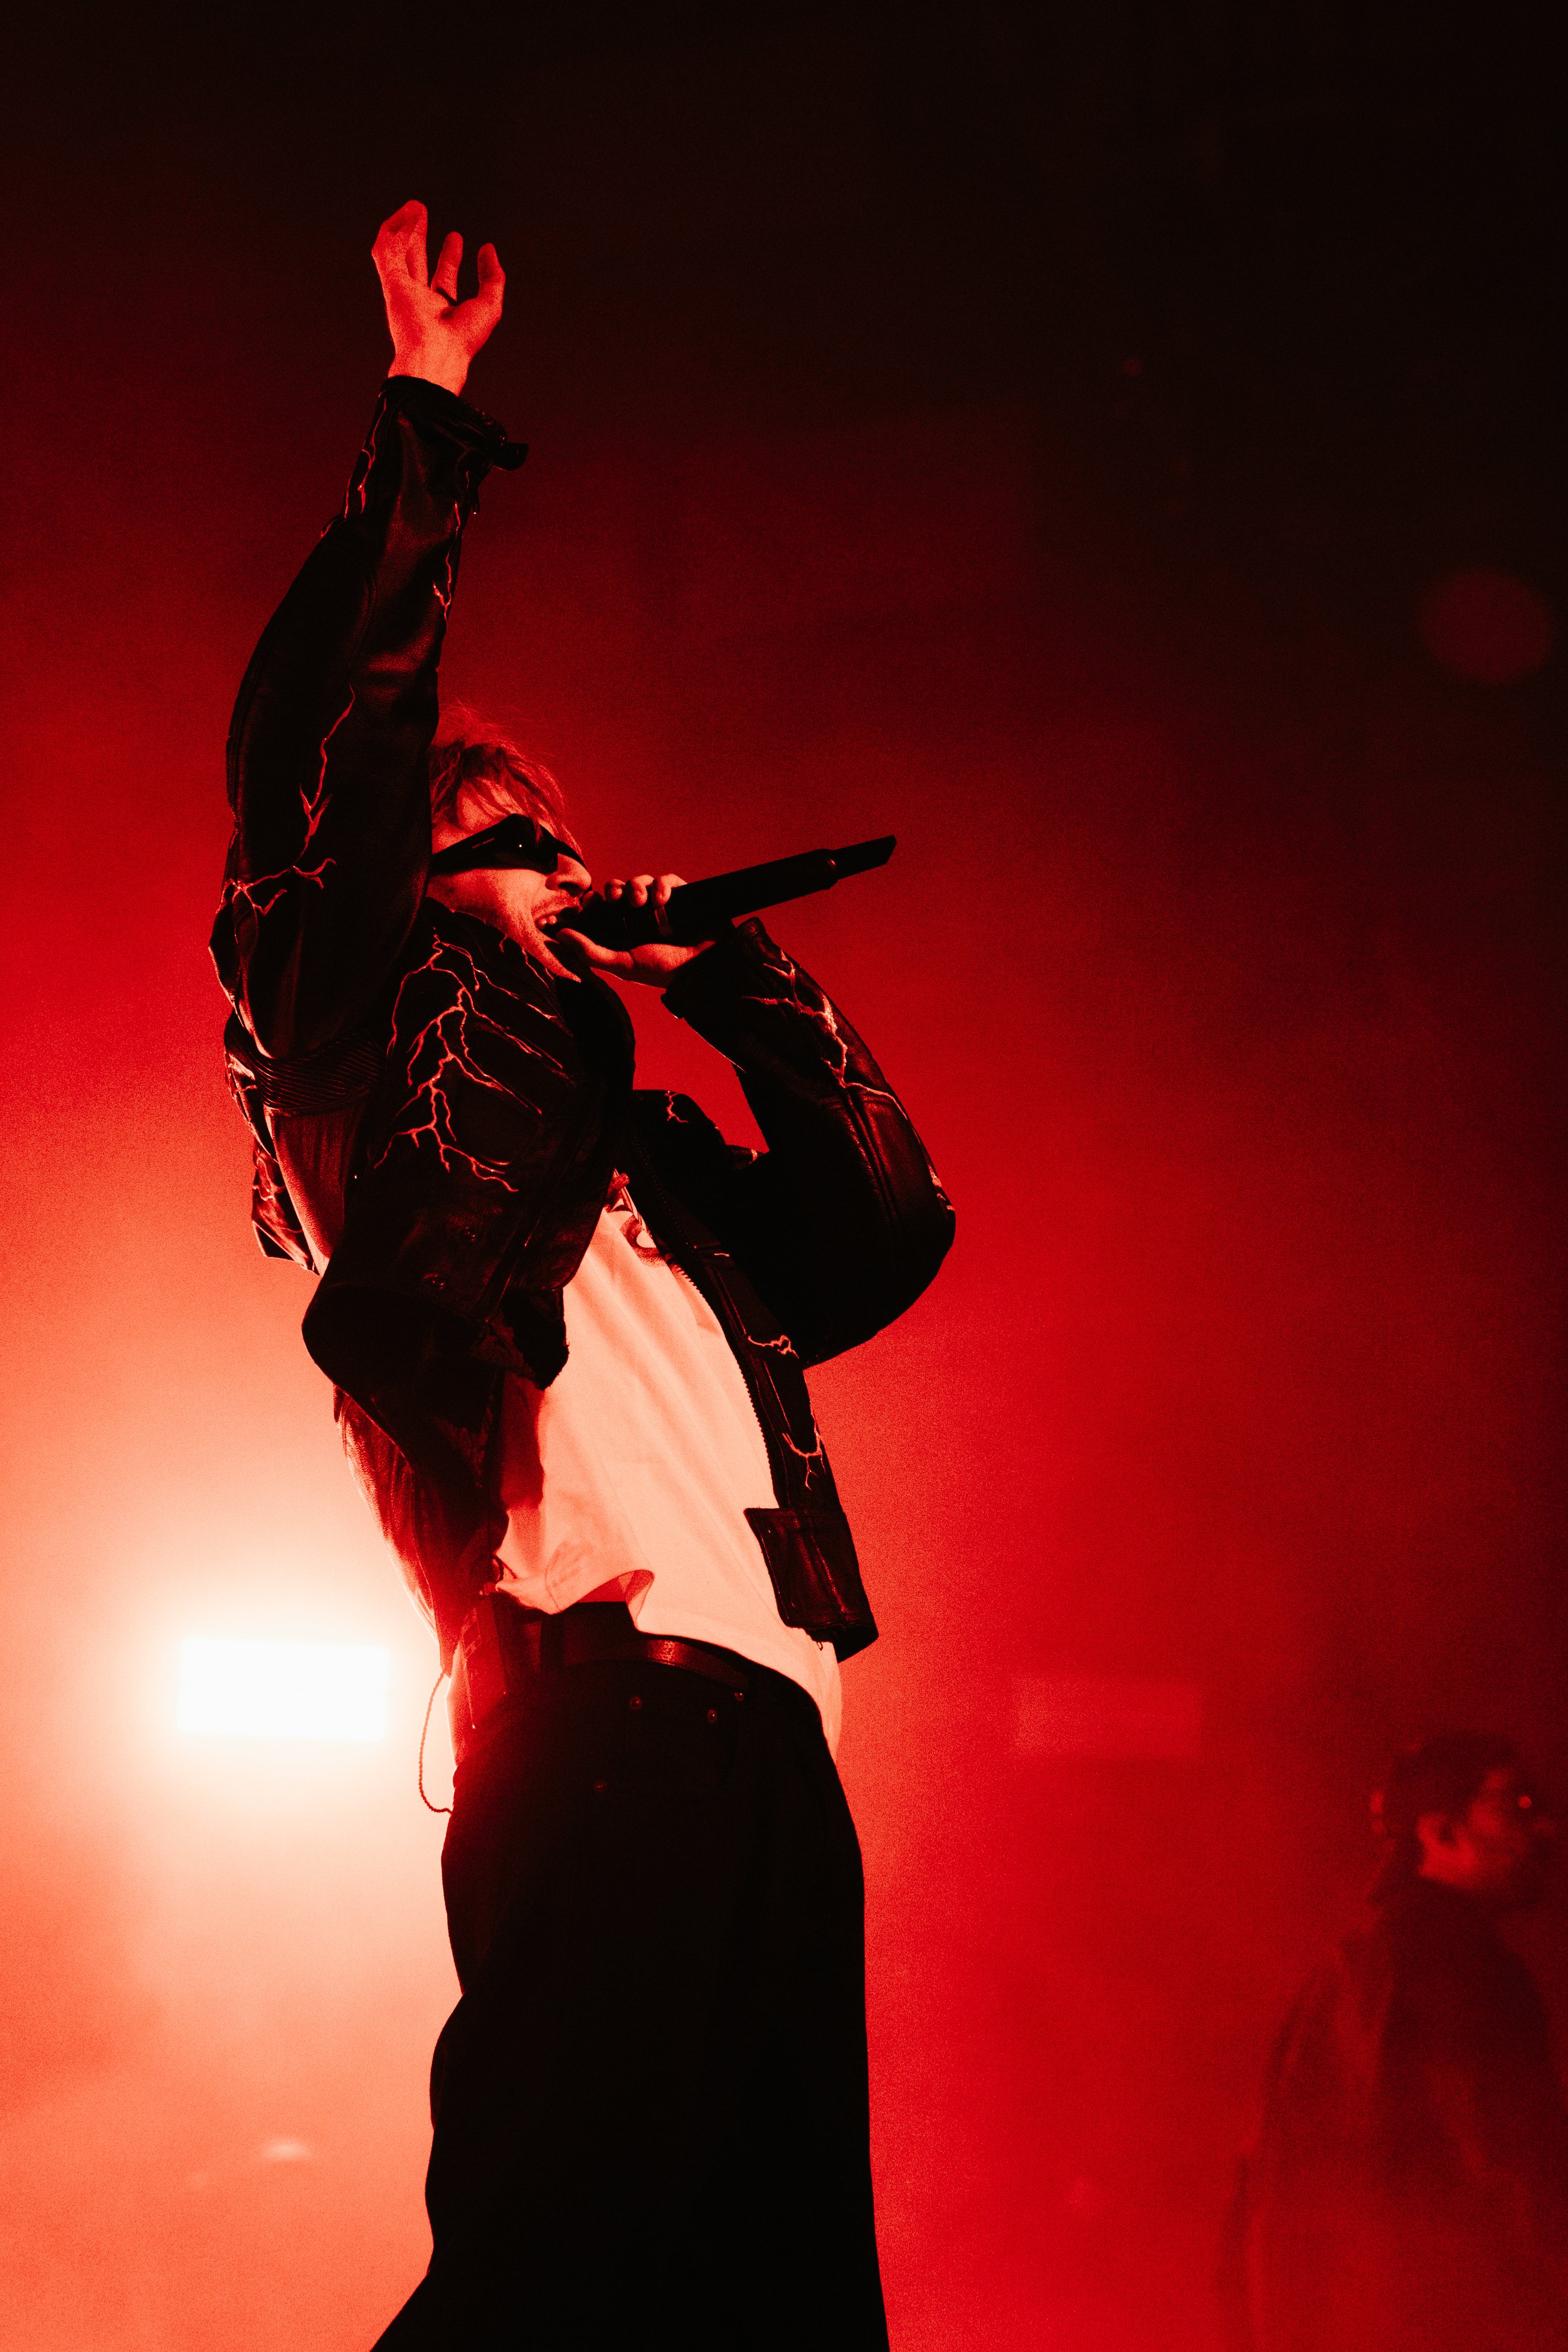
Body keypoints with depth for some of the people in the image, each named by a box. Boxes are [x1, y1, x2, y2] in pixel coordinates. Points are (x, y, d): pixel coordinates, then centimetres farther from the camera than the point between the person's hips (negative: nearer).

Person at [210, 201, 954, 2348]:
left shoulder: (651, 1164, 29)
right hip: (598, 1707, -7)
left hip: (768, 1759, 7)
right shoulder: (379, 1061, 11)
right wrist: (426, 439, 6)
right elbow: (314, 764, 0)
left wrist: (732, 971, 24)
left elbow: (888, 1230, 25)